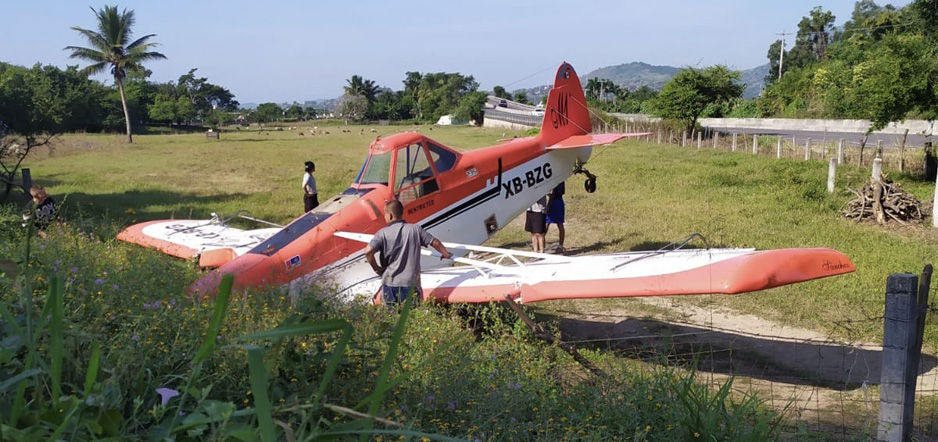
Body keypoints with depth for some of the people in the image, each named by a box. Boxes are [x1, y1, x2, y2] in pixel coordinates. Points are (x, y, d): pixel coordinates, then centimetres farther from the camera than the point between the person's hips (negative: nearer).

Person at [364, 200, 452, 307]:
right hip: (411, 283, 1)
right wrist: (445, 254, 25)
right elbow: (435, 243, 6)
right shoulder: (415, 229, 0)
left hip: (390, 284, -1)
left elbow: (368, 251, -20)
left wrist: (376, 268, -3)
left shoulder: (383, 233, -7)